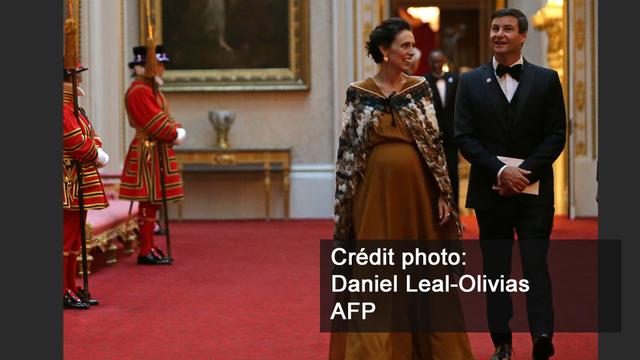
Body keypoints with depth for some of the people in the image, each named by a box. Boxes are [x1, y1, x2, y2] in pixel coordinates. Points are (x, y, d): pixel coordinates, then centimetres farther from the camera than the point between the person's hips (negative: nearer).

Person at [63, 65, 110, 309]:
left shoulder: (74, 109, 18)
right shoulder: (63, 110, -14)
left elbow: (90, 138, 19)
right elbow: (77, 144, -19)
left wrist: (96, 149, -2)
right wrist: (99, 156, -7)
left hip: (80, 187, 11)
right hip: (69, 182, -11)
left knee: (75, 237, 14)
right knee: (67, 237, -8)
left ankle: (72, 289, 21)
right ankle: (63, 293, -4)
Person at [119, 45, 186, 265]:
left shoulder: (152, 89, 18)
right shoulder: (139, 91, -15)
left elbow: (165, 118, 19)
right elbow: (155, 122, -19)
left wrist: (177, 130, 2)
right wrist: (175, 135, -9)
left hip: (159, 151, 10)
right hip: (149, 153, -10)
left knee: (152, 203, 12)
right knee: (149, 202, -7)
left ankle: (149, 249, 18)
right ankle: (146, 252, -3)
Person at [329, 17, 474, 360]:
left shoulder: (420, 88, 5)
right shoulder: (358, 93, 1)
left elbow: (435, 141, 4)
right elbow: (348, 150, 2)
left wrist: (443, 193, -3)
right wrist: (345, 202, -2)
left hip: (417, 191, 2)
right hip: (375, 192, -2)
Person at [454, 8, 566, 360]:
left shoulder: (546, 80, 4)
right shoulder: (471, 82, 6)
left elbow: (556, 136, 1)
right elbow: (464, 137, 0)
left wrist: (524, 172, -11)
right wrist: (500, 171, -12)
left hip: (534, 191, -1)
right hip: (490, 191, 1)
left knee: (536, 264, -8)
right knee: (495, 267, 6)